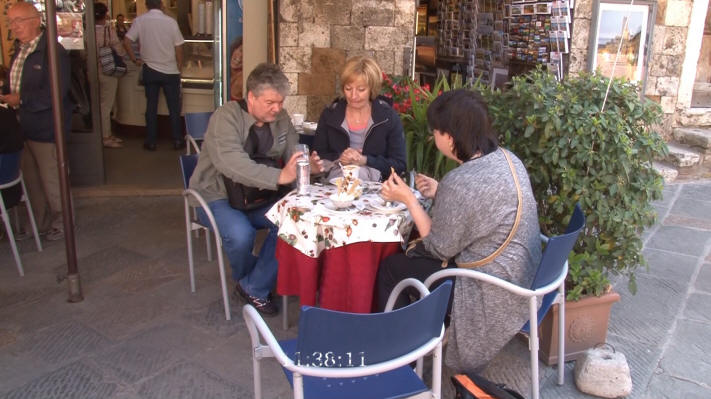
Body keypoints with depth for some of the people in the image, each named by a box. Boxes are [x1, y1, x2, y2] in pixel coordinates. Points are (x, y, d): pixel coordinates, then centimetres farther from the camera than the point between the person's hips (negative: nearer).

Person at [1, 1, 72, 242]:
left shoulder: (52, 51, -18)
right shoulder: (20, 50, 10)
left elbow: (55, 93, -26)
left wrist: (20, 100, -19)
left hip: (46, 129, -9)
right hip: (23, 127, 9)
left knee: (51, 180, 5)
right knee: (31, 179, 18)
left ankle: (61, 224, 24)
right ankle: (41, 223, 34)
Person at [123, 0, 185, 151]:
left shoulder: (140, 21, -4)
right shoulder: (171, 22, -6)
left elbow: (126, 42, -8)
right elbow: (179, 48, -4)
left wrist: (134, 59, 4)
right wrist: (179, 68, 6)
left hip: (150, 70, 1)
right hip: (170, 71, -1)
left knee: (151, 106, 9)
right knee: (174, 107, 8)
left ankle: (151, 142, 13)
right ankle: (177, 140, 12)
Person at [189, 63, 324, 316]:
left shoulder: (280, 117, 2)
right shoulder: (227, 117, -19)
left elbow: (294, 154, 4)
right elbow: (233, 164, -35)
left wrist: (309, 164, -21)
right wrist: (279, 176, -45)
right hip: (218, 197, -5)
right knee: (240, 233, -34)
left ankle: (254, 287, -6)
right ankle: (246, 278, 3)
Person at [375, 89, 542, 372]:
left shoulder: (460, 182, -27)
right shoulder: (507, 158, 0)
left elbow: (439, 249, -16)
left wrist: (409, 200, -10)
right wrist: (440, 193, 8)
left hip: (493, 296, -9)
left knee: (391, 267, 5)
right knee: (413, 254, 22)